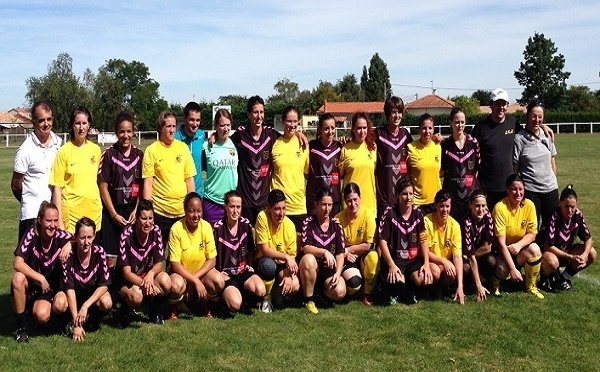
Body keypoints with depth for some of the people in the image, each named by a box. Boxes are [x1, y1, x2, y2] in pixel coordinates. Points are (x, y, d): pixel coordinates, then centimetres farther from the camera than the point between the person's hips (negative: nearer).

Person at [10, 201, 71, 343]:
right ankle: (21, 326, -14)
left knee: (42, 316, -27)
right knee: (18, 278, -33)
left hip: (51, 288, 0)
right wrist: (40, 278, -30)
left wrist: (70, 244, -25)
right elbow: (17, 264, -23)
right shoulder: (32, 233, -17)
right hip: (31, 285, 0)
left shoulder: (61, 236, -14)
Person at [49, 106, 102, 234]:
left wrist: (100, 207, 14)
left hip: (94, 212, 4)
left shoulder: (96, 150, 7)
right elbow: (57, 188, -6)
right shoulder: (64, 152, -6)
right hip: (71, 213, -4)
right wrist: (59, 221, -10)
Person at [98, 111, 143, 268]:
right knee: (111, 258, -2)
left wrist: (136, 210, -3)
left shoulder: (139, 154, 6)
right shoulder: (109, 154, -4)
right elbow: (103, 187, -4)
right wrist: (114, 214, -7)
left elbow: (142, 186, 7)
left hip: (133, 211, 3)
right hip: (112, 211, -3)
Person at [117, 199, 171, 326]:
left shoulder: (155, 231, -10)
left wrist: (151, 274, -30)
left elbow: (159, 263, -6)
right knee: (136, 296, -37)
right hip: (127, 281, -4)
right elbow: (126, 273, -20)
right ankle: (125, 310, 1)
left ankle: (154, 310, 2)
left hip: (148, 275, 4)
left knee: (165, 281, -29)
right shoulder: (126, 235, -21)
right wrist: (145, 284, -36)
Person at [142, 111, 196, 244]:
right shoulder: (151, 150, -3)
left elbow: (189, 179, 9)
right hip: (159, 210, -3)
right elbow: (147, 183, -4)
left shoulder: (183, 147, 5)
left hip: (182, 210, 3)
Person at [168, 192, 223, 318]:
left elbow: (212, 260, -9)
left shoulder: (206, 227, -12)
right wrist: (195, 281, -28)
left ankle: (201, 303, 6)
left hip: (201, 271, 3)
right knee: (176, 285, -36)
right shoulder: (176, 229, -19)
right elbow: (174, 264, -19)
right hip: (181, 273, -3)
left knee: (219, 281, -27)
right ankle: (174, 306, 1)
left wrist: (194, 279, -20)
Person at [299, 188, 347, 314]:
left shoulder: (336, 225, 3)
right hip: (313, 266, -2)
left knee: (340, 292, -27)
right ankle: (308, 299, -18)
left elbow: (340, 254, -2)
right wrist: (324, 252, -34)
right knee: (308, 259, -37)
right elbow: (306, 248, -18)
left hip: (329, 268, 2)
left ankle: (322, 291, 12)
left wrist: (337, 274, -17)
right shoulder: (308, 223, -5)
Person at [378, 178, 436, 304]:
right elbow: (382, 241, -10)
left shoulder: (418, 214, 4)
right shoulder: (389, 213, -9)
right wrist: (391, 265, -18)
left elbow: (423, 241, 6)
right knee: (397, 282, -34)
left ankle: (403, 289, 6)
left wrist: (426, 263, -7)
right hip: (394, 259, -5)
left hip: (413, 259, 5)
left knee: (428, 278, -23)